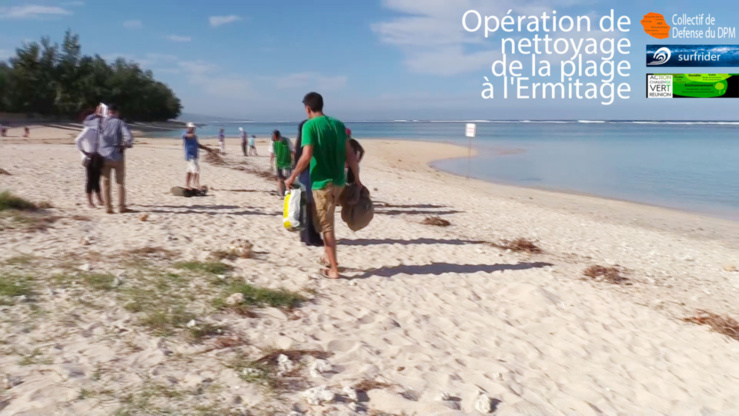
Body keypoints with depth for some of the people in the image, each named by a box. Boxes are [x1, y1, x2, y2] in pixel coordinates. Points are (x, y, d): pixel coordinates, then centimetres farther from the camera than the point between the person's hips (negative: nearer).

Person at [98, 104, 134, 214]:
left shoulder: (102, 122, 3)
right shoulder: (120, 123, -5)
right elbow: (128, 137, -20)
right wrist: (126, 145, -2)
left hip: (104, 156, 2)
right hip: (117, 156, -2)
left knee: (106, 183, 9)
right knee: (120, 182, 8)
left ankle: (108, 207, 7)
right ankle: (121, 207, 6)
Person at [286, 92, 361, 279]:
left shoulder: (309, 125, -10)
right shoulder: (338, 124, 7)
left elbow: (306, 157, -19)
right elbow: (350, 155, 6)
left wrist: (292, 177, -8)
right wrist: (357, 178, 13)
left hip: (322, 182, -6)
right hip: (339, 181, 6)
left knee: (326, 226, 3)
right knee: (327, 221, 24)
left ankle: (333, 269, 8)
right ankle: (329, 256, 33)